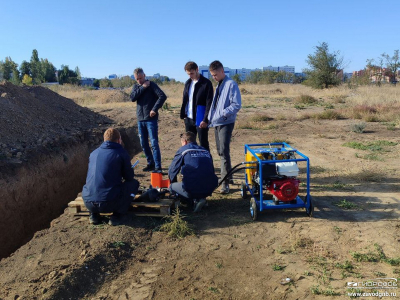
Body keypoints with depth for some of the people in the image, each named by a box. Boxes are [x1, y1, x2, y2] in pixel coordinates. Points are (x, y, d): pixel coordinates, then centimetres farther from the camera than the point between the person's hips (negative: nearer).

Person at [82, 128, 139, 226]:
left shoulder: (94, 153, 15)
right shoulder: (121, 153, -1)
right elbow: (129, 177, 7)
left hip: (88, 203, 6)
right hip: (110, 204, -6)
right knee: (134, 183, 16)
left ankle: (94, 214, 19)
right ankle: (117, 216, 8)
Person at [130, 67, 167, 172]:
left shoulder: (151, 85, -3)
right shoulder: (136, 87, 13)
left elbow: (162, 96, -15)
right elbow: (132, 98, -5)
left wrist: (155, 109, -19)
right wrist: (142, 87, -10)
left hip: (151, 119, -6)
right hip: (140, 119, 6)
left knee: (154, 143, -9)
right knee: (143, 144, 11)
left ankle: (158, 167, -6)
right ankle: (151, 163, 24)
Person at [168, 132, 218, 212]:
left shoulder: (183, 150, 5)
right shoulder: (206, 151, 16)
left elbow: (172, 170, 10)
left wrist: (173, 183, 30)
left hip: (192, 189, -5)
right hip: (210, 189, 6)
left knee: (172, 187, 21)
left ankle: (195, 200, 1)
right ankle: (200, 198, 7)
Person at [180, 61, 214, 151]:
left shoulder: (206, 83, -10)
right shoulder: (188, 82, 10)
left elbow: (209, 103, -13)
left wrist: (205, 119, -18)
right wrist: (183, 114, 7)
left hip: (200, 119, -6)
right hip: (189, 118, 7)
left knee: (203, 144, 1)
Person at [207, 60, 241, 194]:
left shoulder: (231, 84, -10)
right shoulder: (218, 85, 16)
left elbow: (237, 105, -16)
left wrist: (223, 113, -24)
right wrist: (211, 118, 14)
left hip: (226, 123, -9)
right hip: (216, 123, 9)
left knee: (224, 151, -13)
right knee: (220, 151, 14)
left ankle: (225, 181, -9)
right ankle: (227, 175, 29)